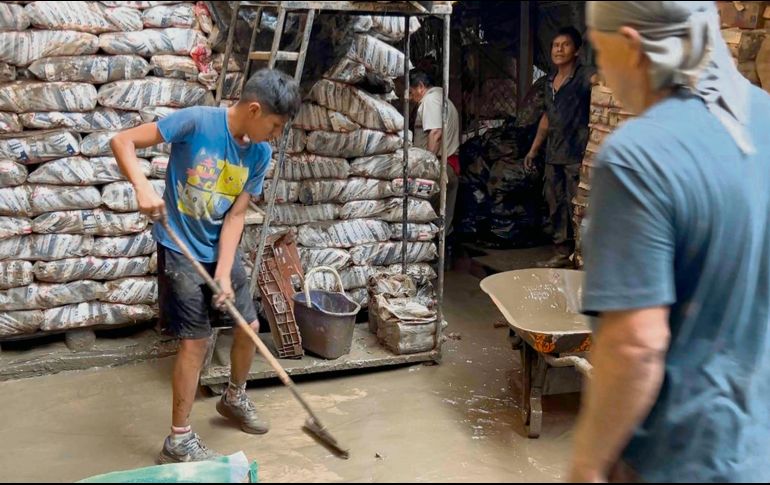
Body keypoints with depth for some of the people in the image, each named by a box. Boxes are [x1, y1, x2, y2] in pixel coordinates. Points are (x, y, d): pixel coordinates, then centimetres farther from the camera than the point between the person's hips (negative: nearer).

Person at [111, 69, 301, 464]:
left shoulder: (259, 154, -4)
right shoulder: (197, 121, -20)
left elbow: (235, 215, -4)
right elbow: (123, 141, -17)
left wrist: (224, 273, -13)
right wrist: (143, 187, -34)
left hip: (221, 251, 6)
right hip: (181, 251, -6)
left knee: (249, 326, 12)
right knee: (195, 341, -5)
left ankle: (234, 398, 40)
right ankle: (178, 442, 10)